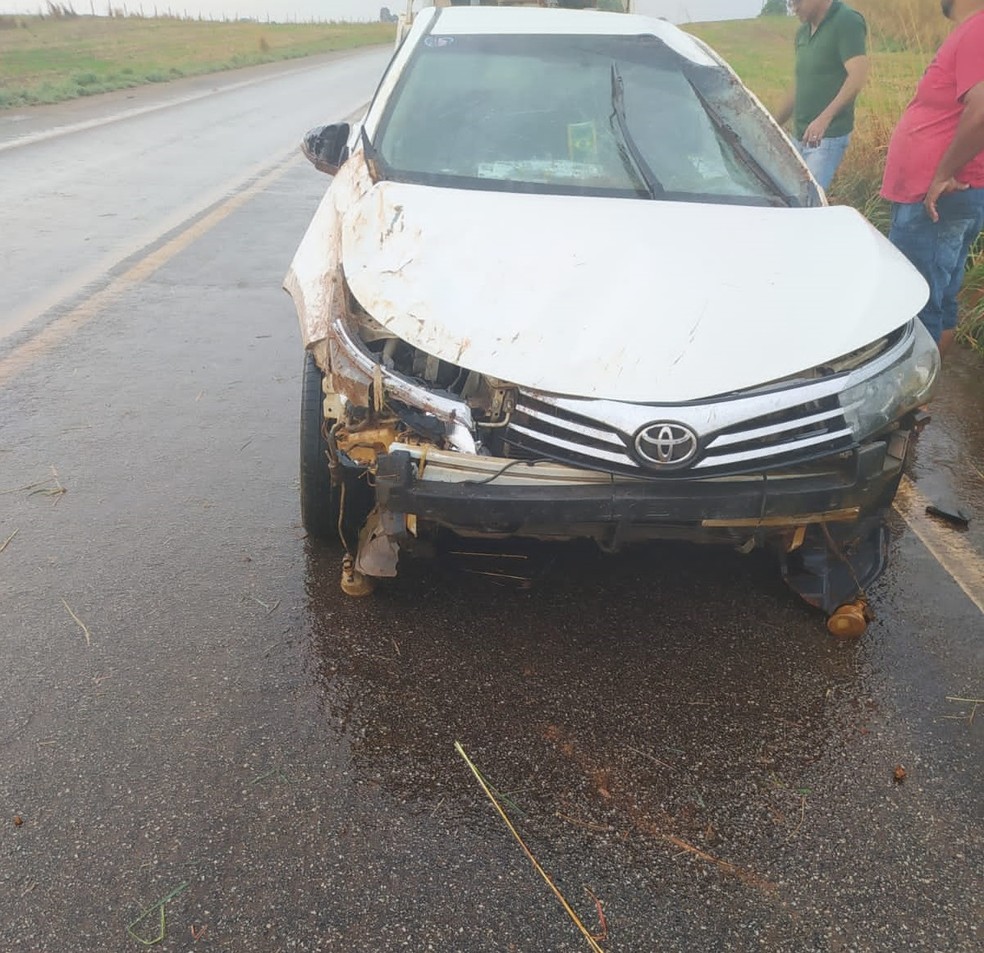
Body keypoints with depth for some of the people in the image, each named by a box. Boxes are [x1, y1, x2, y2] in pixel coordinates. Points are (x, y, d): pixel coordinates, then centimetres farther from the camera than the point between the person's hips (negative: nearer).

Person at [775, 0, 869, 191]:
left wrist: (825, 118, -32)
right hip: (801, 136, 9)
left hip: (828, 136, -8)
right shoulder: (803, 32, 17)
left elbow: (858, 76, -20)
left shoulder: (847, 21, -8)